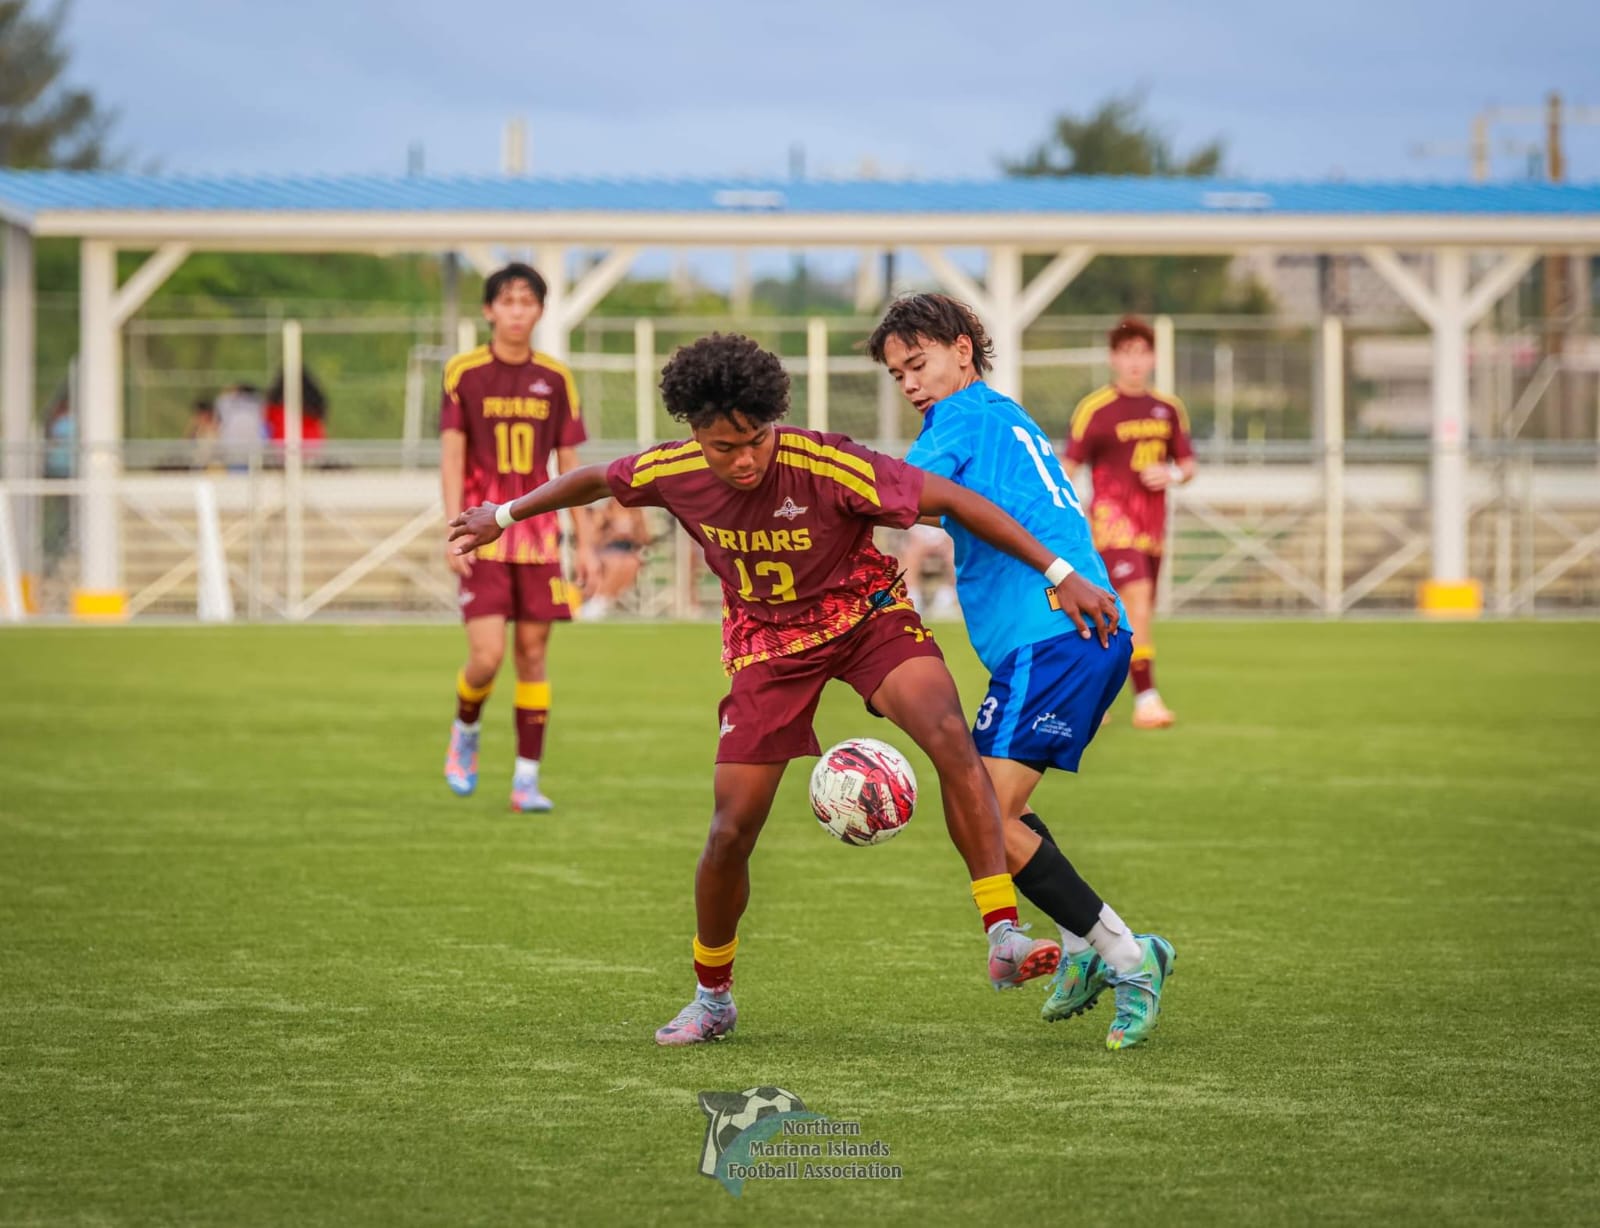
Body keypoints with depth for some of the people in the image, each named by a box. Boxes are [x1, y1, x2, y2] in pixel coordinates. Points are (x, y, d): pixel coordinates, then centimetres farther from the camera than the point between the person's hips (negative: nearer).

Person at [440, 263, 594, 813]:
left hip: (538, 535, 3)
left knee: (533, 653, 1)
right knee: (487, 656, -11)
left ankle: (527, 780, 6)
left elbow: (569, 465, 10)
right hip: (484, 539, -3)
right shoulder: (463, 374, -2)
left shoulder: (556, 379, 7)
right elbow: (451, 457, -3)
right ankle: (465, 730, 20)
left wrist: (585, 542, 7)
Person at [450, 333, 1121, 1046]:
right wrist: (506, 515, 22)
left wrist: (1059, 575, -25)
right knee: (732, 831, -2)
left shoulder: (825, 466, -29)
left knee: (949, 738, -31)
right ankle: (711, 999, 23)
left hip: (866, 614, -3)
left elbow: (955, 501, -25)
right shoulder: (671, 473, -16)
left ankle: (1004, 940, -32)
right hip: (766, 642, 3)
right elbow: (595, 480, 8)